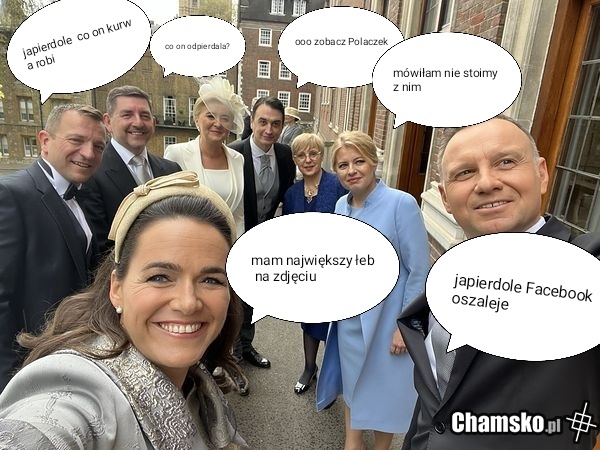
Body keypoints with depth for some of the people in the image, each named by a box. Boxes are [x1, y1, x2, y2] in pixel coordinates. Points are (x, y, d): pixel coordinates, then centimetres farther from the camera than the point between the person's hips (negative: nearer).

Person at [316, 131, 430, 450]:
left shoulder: (402, 204, -19)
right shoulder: (341, 205, -1)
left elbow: (419, 271, -16)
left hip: (386, 318, -5)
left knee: (384, 386, 14)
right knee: (353, 376, 21)